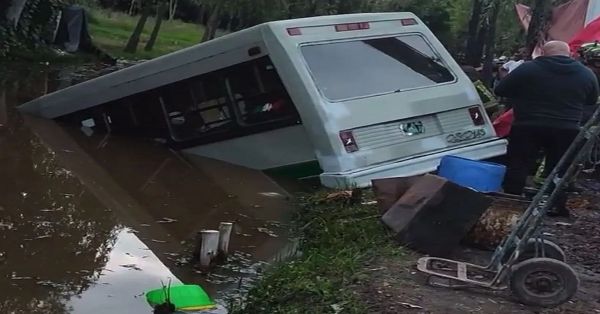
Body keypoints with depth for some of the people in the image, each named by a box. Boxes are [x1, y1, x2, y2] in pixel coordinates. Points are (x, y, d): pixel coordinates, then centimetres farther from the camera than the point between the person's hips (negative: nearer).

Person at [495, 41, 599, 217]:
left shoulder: (527, 69, -4)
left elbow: (500, 91, 2)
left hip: (528, 127, -2)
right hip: (567, 130, 3)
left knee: (518, 167, 6)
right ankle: (558, 208, 17)